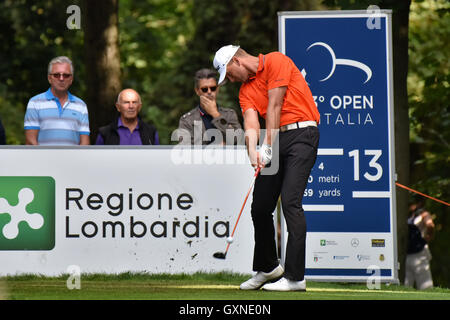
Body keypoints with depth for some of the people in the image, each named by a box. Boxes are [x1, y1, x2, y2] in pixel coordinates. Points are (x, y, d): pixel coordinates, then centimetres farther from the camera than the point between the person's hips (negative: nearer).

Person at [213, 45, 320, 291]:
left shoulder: (276, 61, -4)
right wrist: (253, 153, -18)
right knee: (260, 206, 6)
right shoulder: (245, 89, 16)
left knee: (290, 201, -16)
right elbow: (251, 123, 1)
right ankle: (267, 267, 26)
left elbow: (275, 106, -11)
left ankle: (295, 277, -18)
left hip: (300, 134, -8)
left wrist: (267, 146, -14)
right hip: (276, 140, 8)